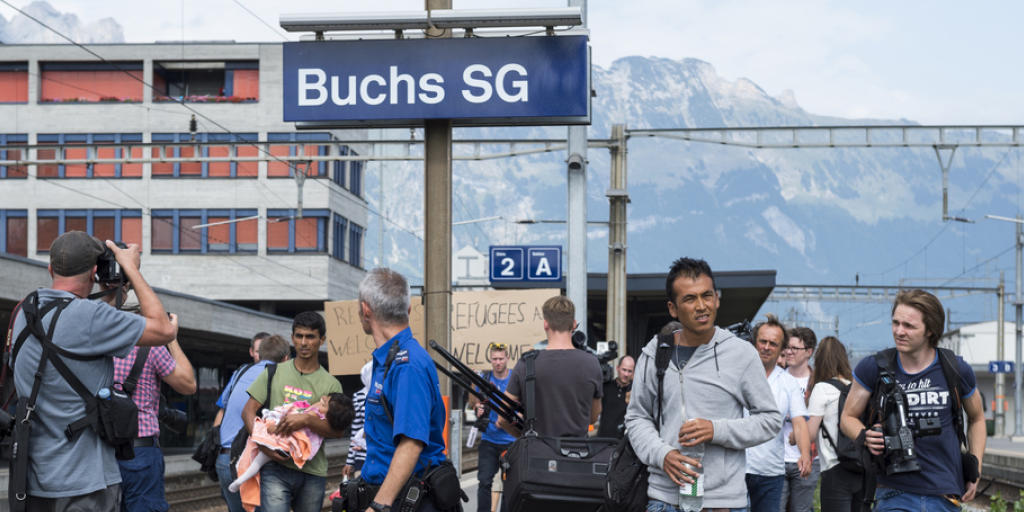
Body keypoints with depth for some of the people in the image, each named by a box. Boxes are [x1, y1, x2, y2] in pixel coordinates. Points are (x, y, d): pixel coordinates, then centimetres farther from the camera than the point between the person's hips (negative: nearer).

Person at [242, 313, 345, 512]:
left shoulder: (330, 384, 7)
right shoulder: (274, 373, 10)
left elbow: (338, 430, -3)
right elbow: (248, 410, 7)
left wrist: (307, 420, -21)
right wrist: (263, 443, -11)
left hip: (313, 472, 1)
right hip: (275, 467, -1)